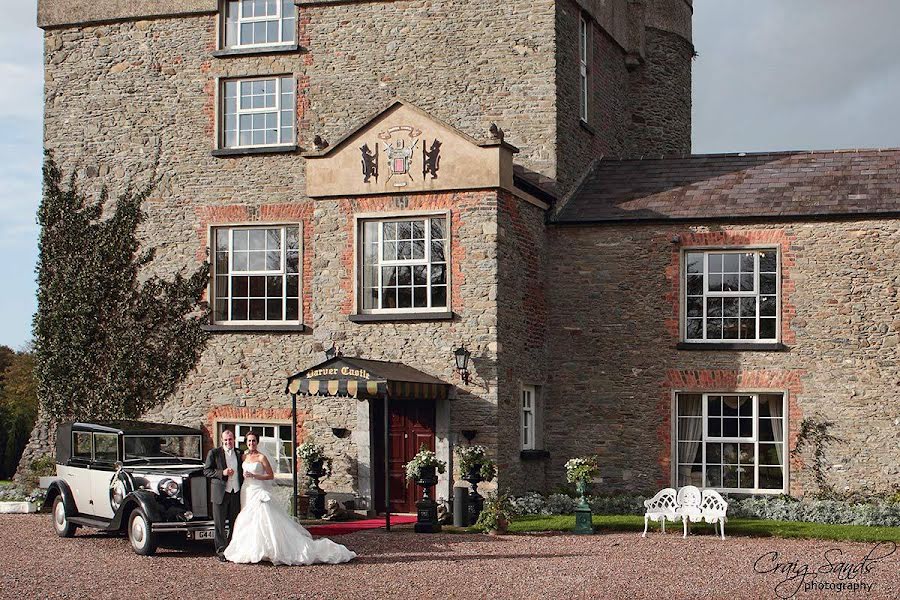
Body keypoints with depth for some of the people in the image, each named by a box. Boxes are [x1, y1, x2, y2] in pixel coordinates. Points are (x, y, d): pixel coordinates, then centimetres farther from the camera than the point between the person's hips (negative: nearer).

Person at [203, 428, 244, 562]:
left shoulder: (240, 454, 13)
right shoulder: (214, 453, 1)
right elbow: (206, 471, -3)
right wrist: (222, 473, -17)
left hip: (236, 492, 3)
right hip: (220, 492, -3)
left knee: (235, 523, 7)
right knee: (219, 524, -1)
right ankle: (221, 551, 4)